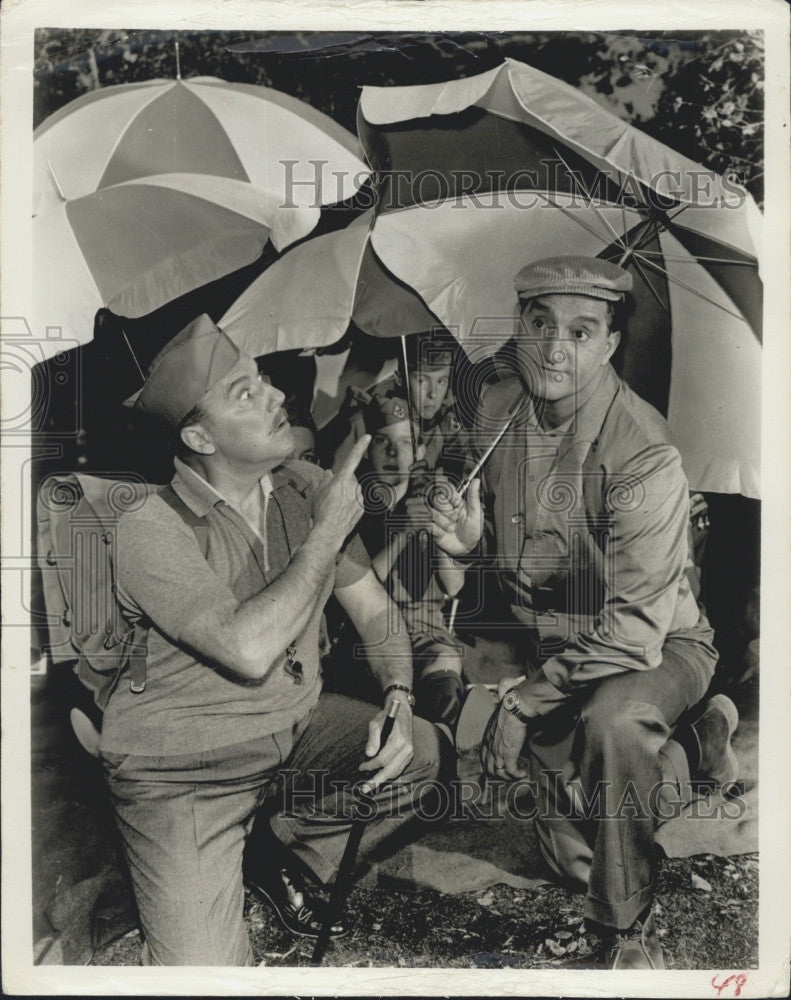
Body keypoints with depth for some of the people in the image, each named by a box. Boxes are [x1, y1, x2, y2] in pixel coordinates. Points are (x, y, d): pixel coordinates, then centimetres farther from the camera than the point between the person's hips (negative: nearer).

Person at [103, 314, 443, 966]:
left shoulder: (305, 488, -3)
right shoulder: (151, 527, -21)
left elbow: (374, 610, 4)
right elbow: (249, 650, -33)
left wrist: (397, 698, -14)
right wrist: (327, 532, -25)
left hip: (298, 726, 6)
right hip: (187, 765, -6)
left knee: (420, 750, -16)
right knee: (207, 977, -17)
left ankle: (284, 852, 9)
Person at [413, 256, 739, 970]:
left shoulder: (643, 453, -28)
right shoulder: (498, 412, -7)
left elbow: (636, 625, -30)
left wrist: (526, 700, -27)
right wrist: (473, 540, -15)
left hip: (658, 647, -5)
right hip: (547, 642, 6)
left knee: (611, 718, -41)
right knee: (571, 855, -1)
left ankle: (631, 932, -14)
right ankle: (691, 745, 24)